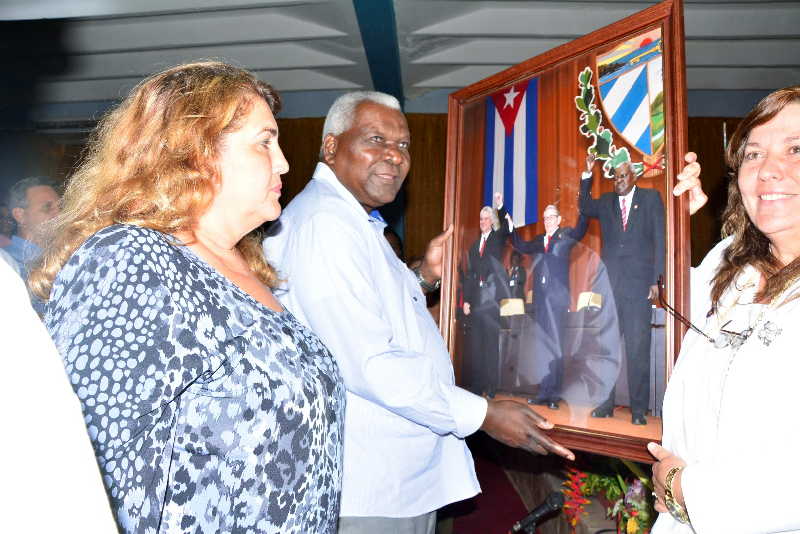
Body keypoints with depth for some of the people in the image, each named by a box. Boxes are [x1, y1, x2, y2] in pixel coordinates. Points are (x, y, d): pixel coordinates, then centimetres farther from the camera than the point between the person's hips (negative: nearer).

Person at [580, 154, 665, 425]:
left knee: (638, 347, -2)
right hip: (610, 282, 3)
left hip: (639, 283, -3)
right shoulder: (606, 202, 17)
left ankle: (638, 408, 6)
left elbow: (659, 240, 3)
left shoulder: (650, 198, 7)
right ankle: (606, 402, 13)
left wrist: (656, 279, -5)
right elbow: (585, 207, -1)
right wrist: (587, 174, -8)